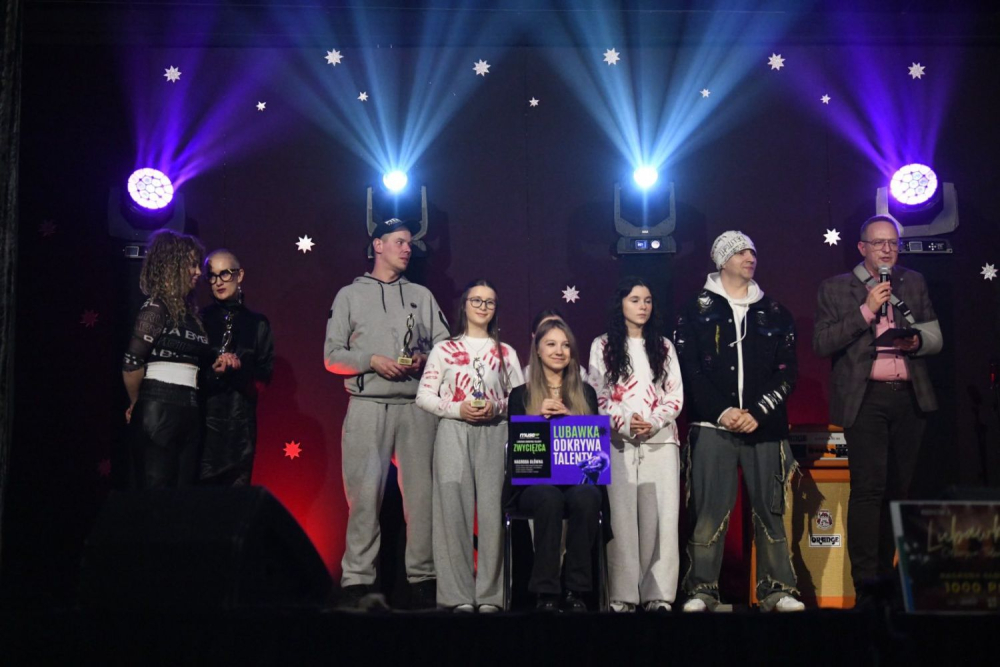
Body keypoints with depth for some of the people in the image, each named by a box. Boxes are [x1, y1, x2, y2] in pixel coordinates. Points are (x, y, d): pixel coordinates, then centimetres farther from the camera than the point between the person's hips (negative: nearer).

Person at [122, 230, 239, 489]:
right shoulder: (157, 308, -9)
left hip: (189, 412, 8)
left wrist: (218, 365, 0)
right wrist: (136, 404, -1)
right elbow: (131, 364, -14)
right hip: (159, 409, -8)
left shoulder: (190, 310, 16)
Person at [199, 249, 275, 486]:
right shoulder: (199, 319, 10)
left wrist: (238, 369, -12)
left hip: (240, 420, 1)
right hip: (202, 416, 0)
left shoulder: (257, 323, 11)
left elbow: (264, 376, 6)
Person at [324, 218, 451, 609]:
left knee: (422, 494, -2)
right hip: (368, 407, -2)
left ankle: (422, 580, 4)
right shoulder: (350, 295, 13)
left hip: (417, 406, 2)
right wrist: (372, 361, -9)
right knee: (364, 496, -7)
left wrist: (423, 360, -6)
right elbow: (332, 356, 6)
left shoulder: (422, 296, 18)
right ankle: (356, 581, -3)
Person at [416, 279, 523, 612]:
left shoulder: (506, 353, 15)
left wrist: (498, 407, -8)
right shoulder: (444, 349, 11)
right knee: (454, 511, -5)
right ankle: (458, 595, 1)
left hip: (494, 435, 1)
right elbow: (424, 395, 6)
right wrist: (457, 409, -9)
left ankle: (490, 595, 1)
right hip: (453, 435, -1)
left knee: (492, 511, -5)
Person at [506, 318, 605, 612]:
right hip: (534, 482, -1)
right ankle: (545, 593, -30)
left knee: (585, 498, -35)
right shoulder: (521, 395, 14)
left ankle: (575, 591, -27)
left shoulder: (586, 393, 19)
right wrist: (538, 416, -10)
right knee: (550, 498, -37)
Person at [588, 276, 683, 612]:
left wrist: (654, 423, -8)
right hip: (619, 443, -2)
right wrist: (624, 423, -13)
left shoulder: (663, 346, 16)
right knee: (622, 517, -6)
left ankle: (659, 594, -2)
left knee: (660, 518, -5)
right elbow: (597, 396, 2)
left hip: (661, 441, 2)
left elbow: (676, 395, 10)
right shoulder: (603, 346, 9)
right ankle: (623, 596, -4)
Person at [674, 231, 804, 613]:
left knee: (770, 509, 3)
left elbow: (787, 372, 8)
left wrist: (757, 413, -6)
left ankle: (777, 589, 8)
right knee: (709, 511, -5)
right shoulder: (697, 311, 8)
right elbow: (689, 369, 0)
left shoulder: (774, 313, 14)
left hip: (764, 427, 2)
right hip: (713, 427, -2)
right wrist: (722, 411, -11)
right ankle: (702, 591, 0)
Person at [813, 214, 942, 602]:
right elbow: (821, 344, -4)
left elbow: (936, 338, 19)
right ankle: (865, 583, -9)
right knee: (869, 488, -12)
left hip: (909, 398, 4)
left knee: (898, 489, 6)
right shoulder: (836, 289, 5)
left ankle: (887, 576, 15)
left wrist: (917, 340, -4)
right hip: (865, 399, -4)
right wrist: (866, 310, -11)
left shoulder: (914, 283, 17)